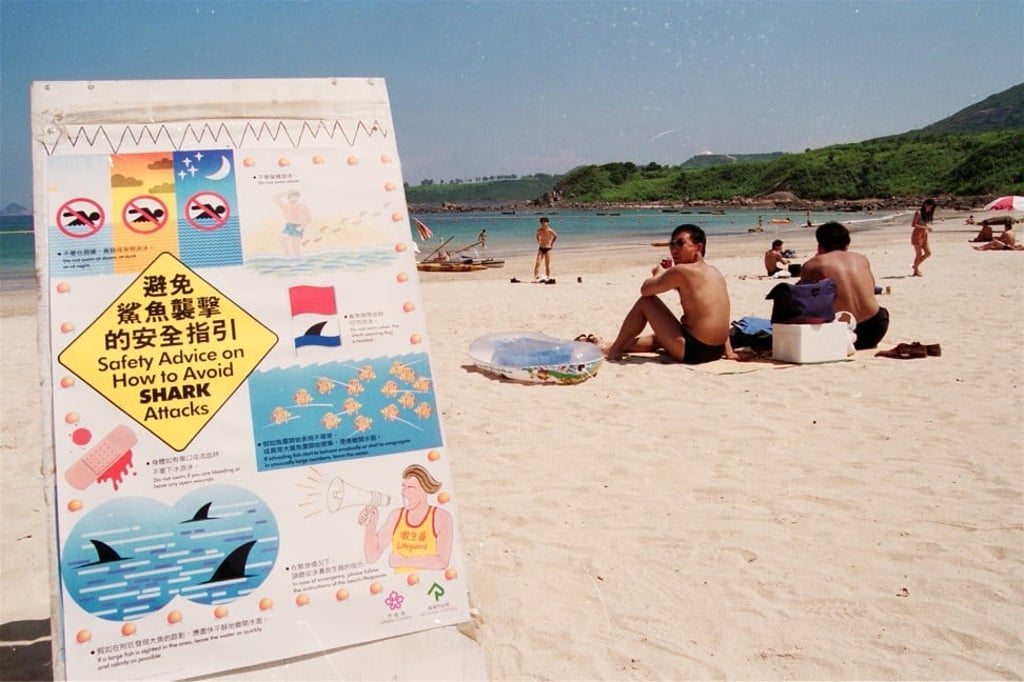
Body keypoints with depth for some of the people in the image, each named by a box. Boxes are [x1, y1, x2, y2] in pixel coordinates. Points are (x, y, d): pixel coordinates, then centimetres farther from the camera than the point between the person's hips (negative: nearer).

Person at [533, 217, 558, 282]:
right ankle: (535, 277, -8)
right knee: (537, 263, -7)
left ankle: (548, 278, 12)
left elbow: (556, 236, 7)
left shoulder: (550, 231, -13)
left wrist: (552, 243, 9)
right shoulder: (539, 230, -5)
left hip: (548, 249, -2)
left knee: (547, 264, 4)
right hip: (541, 249, 2)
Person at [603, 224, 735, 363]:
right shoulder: (716, 274, 12)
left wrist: (659, 274, 15)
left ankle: (614, 351, 15)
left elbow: (645, 290, -5)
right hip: (715, 352, 9)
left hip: (690, 351, -9)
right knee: (658, 338, 33)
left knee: (645, 302, 4)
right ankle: (612, 347, 44)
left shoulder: (681, 271, -13)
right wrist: (729, 351, 17)